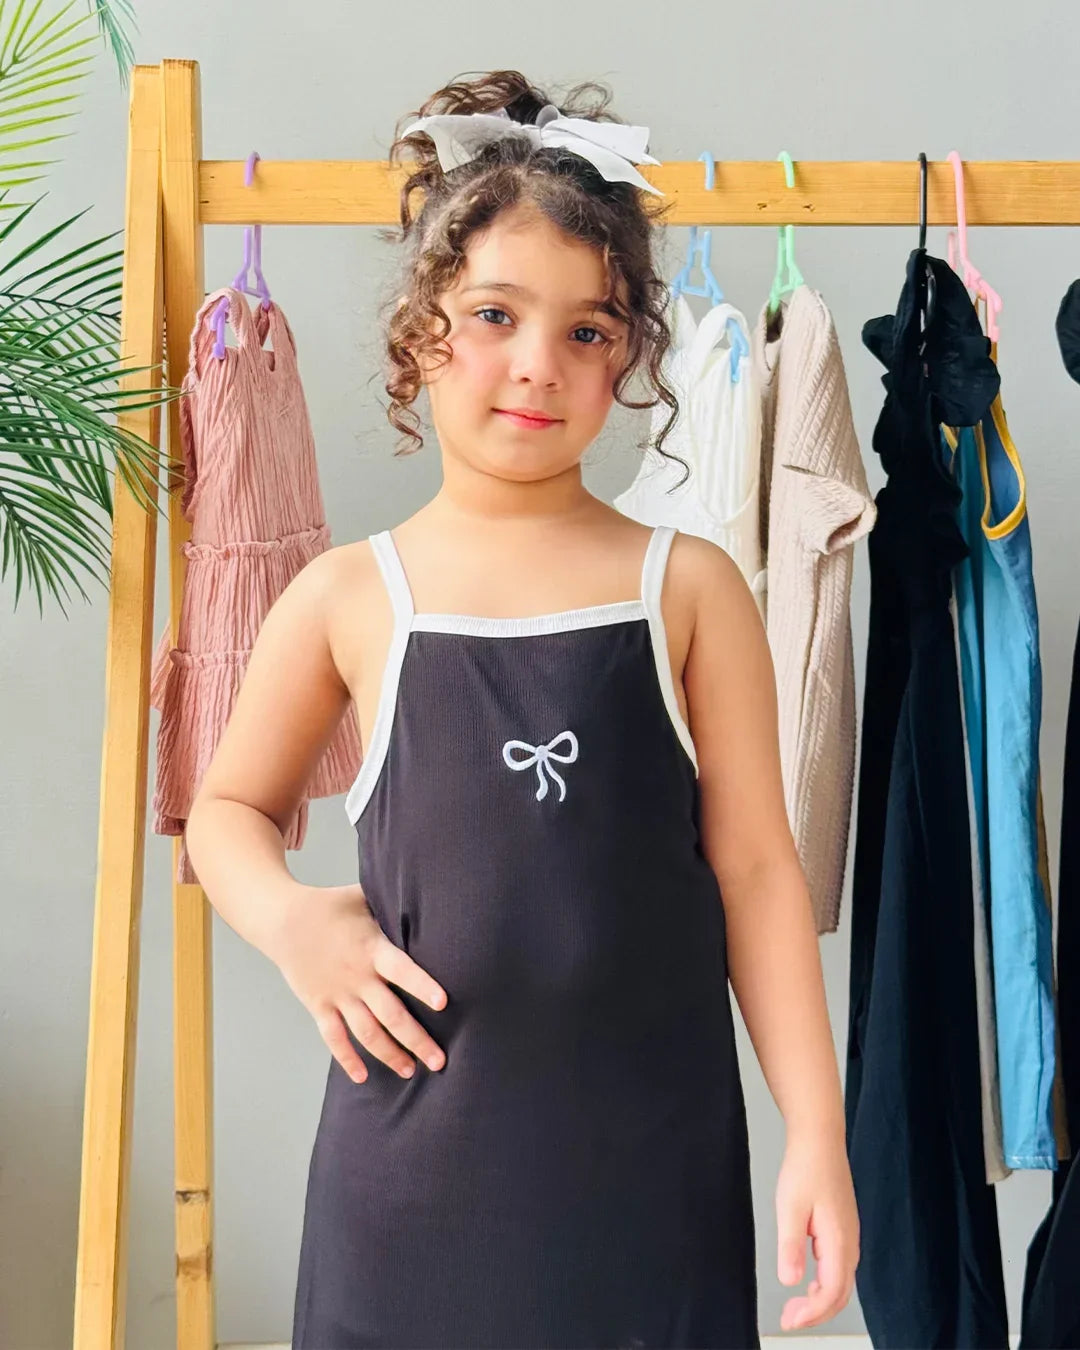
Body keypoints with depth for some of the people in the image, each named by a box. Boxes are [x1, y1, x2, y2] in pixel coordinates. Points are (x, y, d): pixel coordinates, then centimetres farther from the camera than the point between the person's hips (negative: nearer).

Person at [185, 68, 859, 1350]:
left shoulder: (688, 586, -2)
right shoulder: (349, 597, 0)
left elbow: (755, 868, 1)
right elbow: (227, 806, 14)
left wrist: (816, 1133, -2)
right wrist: (286, 917, -6)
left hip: (654, 1153, 0)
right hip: (416, 1144, 1)